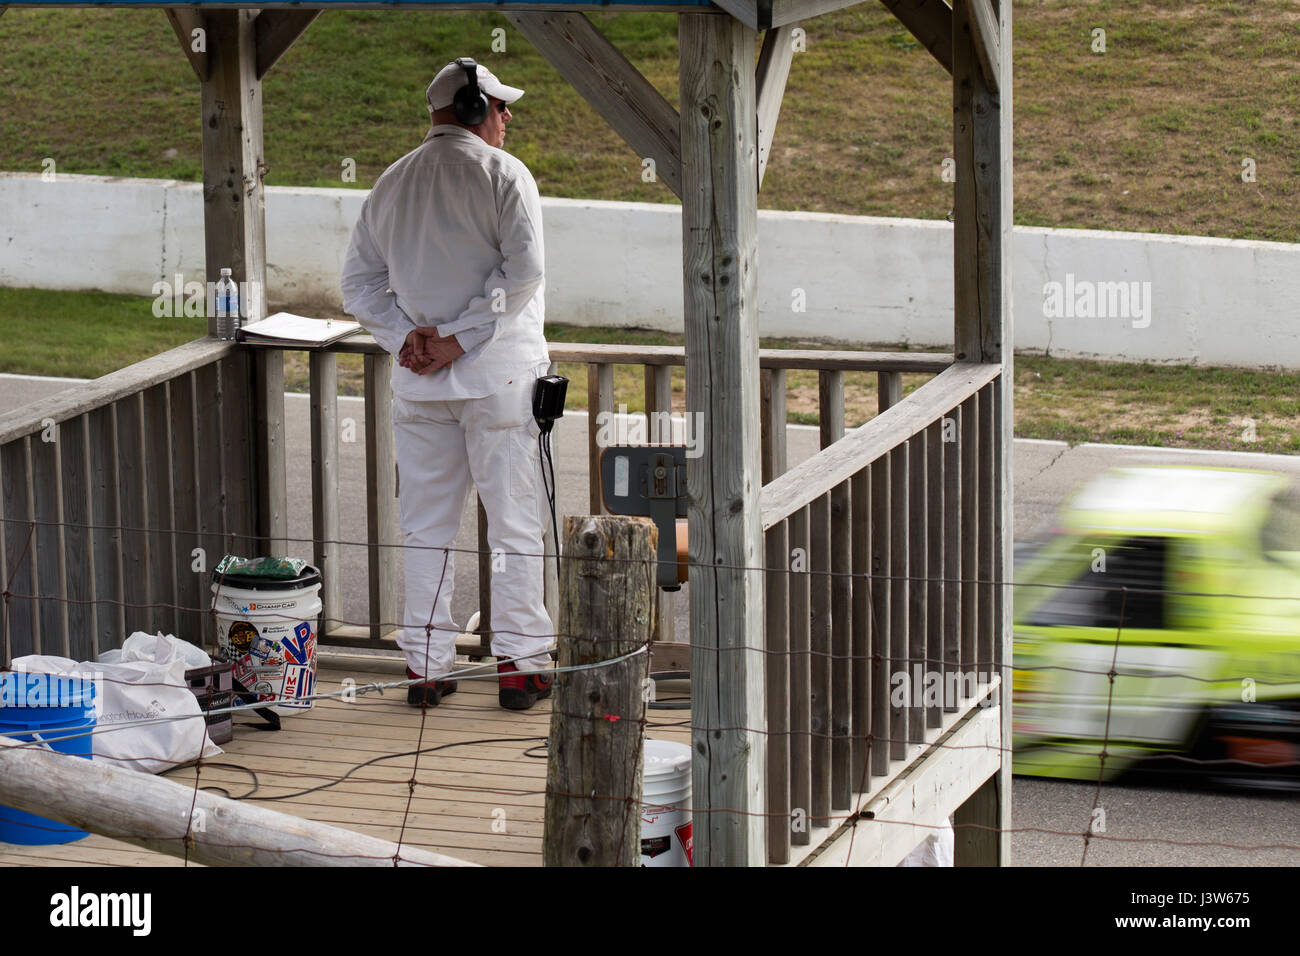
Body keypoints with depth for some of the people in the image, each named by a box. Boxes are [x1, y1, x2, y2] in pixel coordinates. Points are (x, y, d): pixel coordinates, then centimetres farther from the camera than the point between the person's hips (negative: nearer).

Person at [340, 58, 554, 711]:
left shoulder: (391, 184, 11)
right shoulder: (503, 174, -6)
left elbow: (360, 283, 9)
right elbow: (522, 271, -18)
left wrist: (404, 338, -2)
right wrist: (460, 339, -14)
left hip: (418, 380, 5)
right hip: (498, 376, -5)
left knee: (427, 527, 11)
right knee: (514, 522, 3)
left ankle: (425, 665, 13)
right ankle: (518, 664, 5)